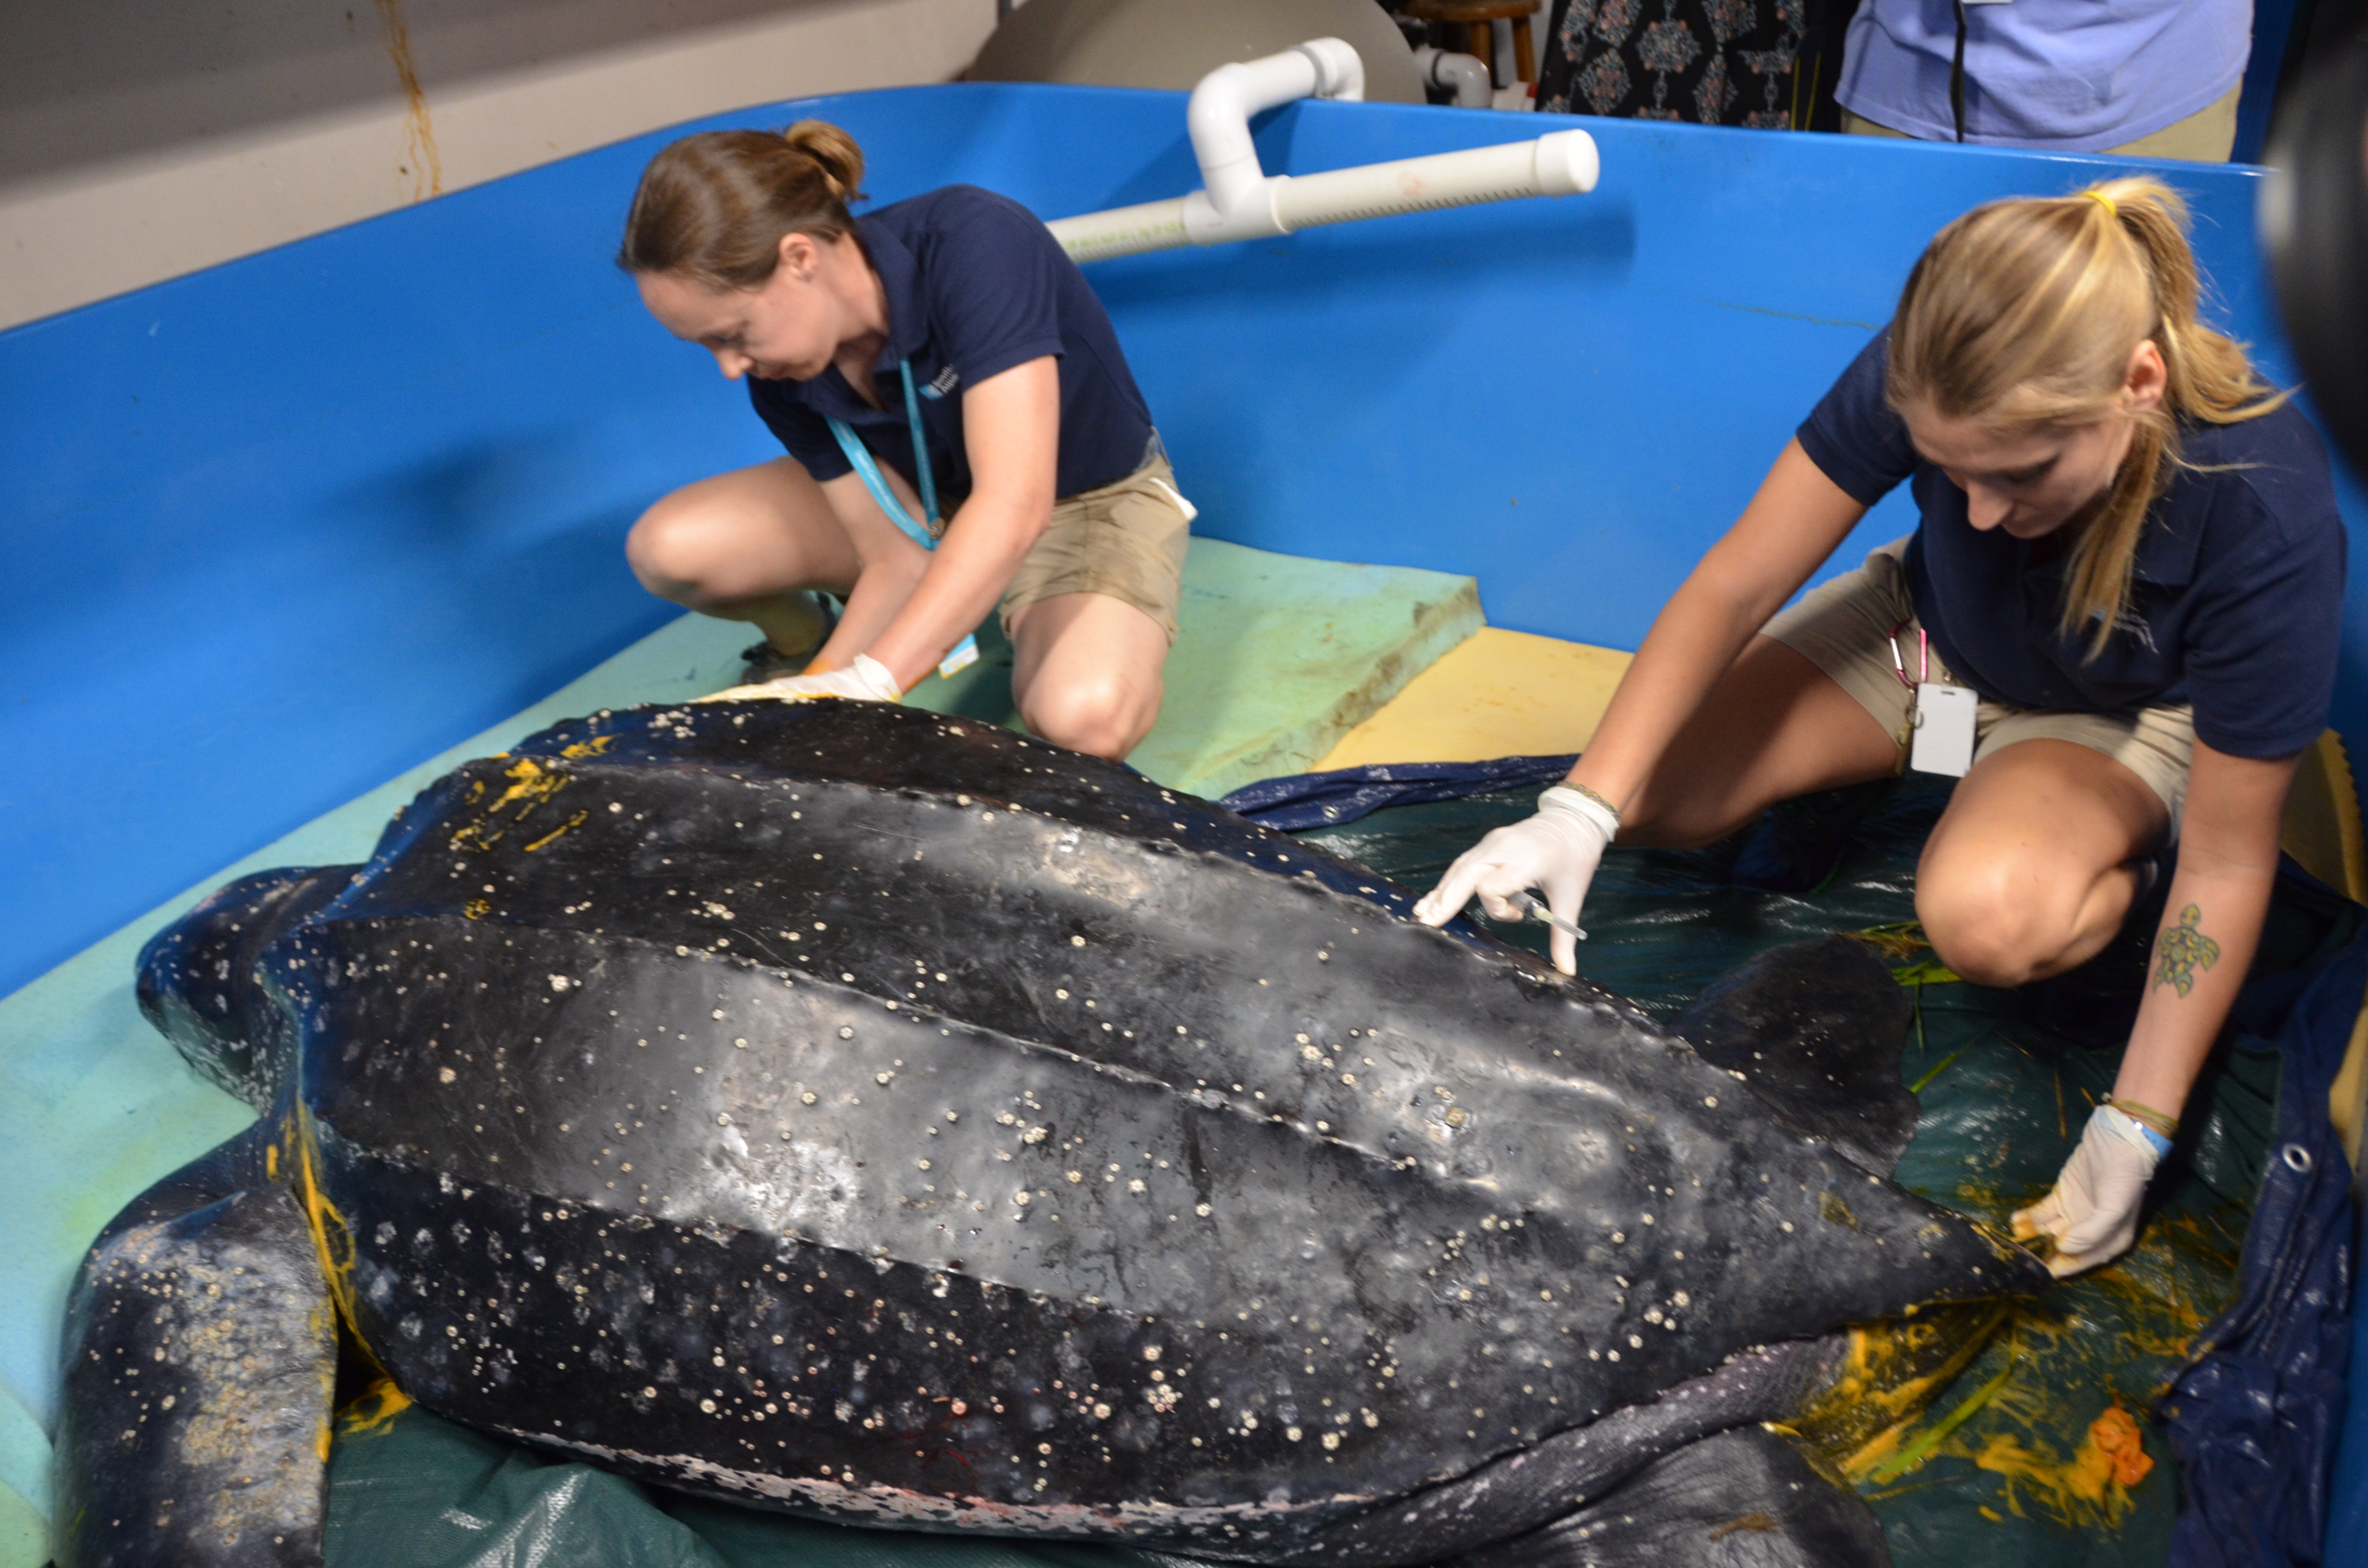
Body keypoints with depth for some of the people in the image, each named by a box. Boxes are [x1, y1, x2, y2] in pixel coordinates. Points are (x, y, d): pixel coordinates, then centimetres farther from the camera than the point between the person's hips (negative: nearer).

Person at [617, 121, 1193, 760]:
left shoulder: (973, 244, -34)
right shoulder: (783, 374, -15)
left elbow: (1015, 506, -43)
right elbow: (900, 561, -15)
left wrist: (863, 683, -49)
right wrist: (816, 687, -30)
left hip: (1091, 499, -5)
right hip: (932, 503, 5)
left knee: (1084, 718, -38)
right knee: (665, 548, -17)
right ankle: (806, 643, 17)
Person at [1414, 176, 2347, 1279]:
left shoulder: (2268, 521, -36)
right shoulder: (1937, 383, -32)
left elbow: (2228, 861, -27)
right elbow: (1733, 585, -26)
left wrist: (2133, 1132, -29)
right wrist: (1580, 812, -38)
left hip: (2125, 711, -3)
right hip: (1928, 635, 4)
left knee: (1987, 913, -36)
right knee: (1653, 797, -15)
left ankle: (2115, 850, 0)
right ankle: (1931, 764, 9)